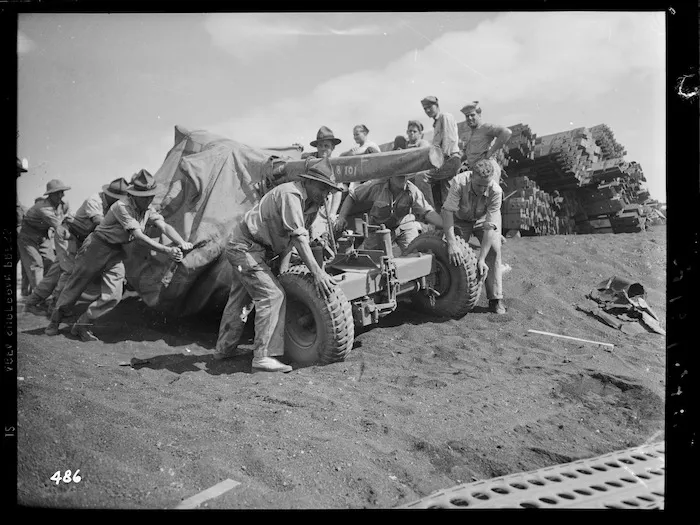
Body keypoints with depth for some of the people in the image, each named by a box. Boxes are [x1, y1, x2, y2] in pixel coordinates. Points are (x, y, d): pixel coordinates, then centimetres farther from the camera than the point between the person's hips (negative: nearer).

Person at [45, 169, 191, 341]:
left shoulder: (148, 210, -4)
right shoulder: (121, 207, -26)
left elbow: (164, 226, -14)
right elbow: (139, 236, -33)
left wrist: (181, 242, -35)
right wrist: (166, 250, -40)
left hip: (116, 253, 6)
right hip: (96, 247, -6)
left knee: (113, 296, -7)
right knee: (75, 287, 8)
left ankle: (82, 325, 11)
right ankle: (55, 321, 30)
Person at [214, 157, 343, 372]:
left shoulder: (308, 200, 8)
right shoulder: (290, 194, -22)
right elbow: (298, 238, -28)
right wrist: (317, 272, -30)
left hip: (240, 247, 11)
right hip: (246, 248, -11)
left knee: (240, 297, 19)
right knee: (272, 295, -15)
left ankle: (225, 348, 32)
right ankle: (262, 356, -13)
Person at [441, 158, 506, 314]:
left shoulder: (496, 192, -34)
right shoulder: (460, 182, -36)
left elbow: (490, 227, -35)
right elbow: (447, 211, -39)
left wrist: (481, 259, -40)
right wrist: (451, 243, -51)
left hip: (484, 219, 0)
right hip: (461, 219, 0)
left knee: (494, 249, -19)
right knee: (456, 252, -17)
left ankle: (496, 298, -11)